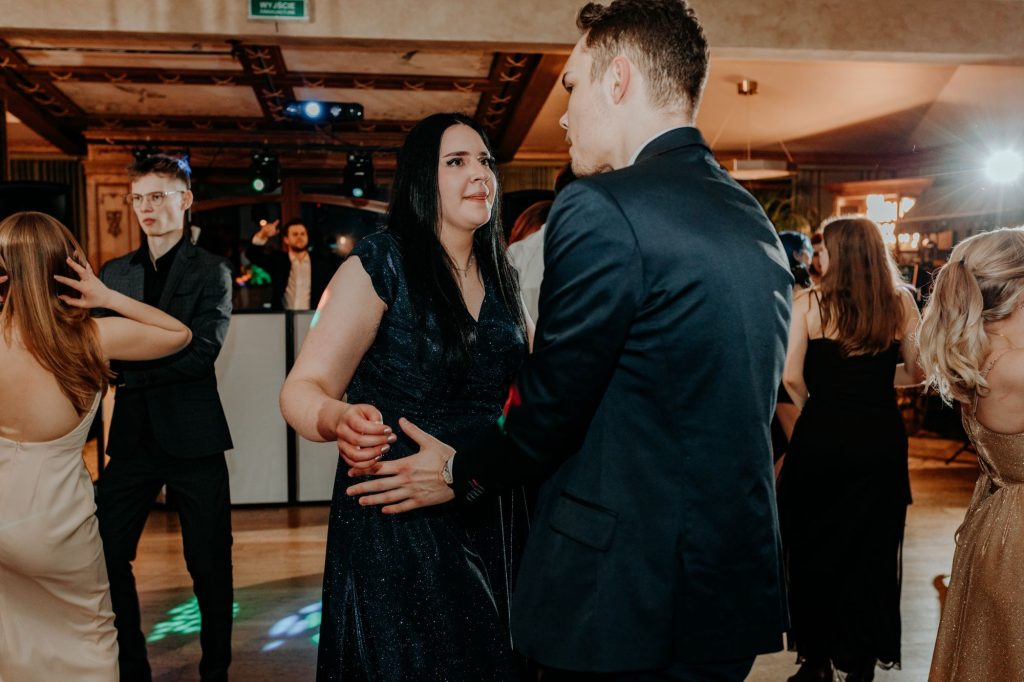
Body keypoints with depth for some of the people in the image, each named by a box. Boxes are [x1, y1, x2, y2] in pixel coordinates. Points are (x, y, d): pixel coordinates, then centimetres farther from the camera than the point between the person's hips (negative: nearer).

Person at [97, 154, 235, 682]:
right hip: (133, 435, 4)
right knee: (105, 556, 6)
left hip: (192, 437, -4)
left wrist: (126, 363, -19)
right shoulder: (114, 272, 10)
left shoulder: (212, 272, -2)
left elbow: (201, 352, -14)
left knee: (209, 564, 6)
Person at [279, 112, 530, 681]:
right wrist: (339, 419, -35)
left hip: (490, 520, 6)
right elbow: (304, 389, -14)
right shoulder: (380, 265, -11)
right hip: (395, 524, -5)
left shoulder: (498, 275, 7)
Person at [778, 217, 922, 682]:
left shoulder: (808, 303, -10)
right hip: (881, 440, 2)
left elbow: (791, 377, -15)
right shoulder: (901, 304, -3)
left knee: (813, 549, 15)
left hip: (820, 439, -2)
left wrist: (813, 411, 4)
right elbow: (918, 372, 2)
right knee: (872, 551, 16)